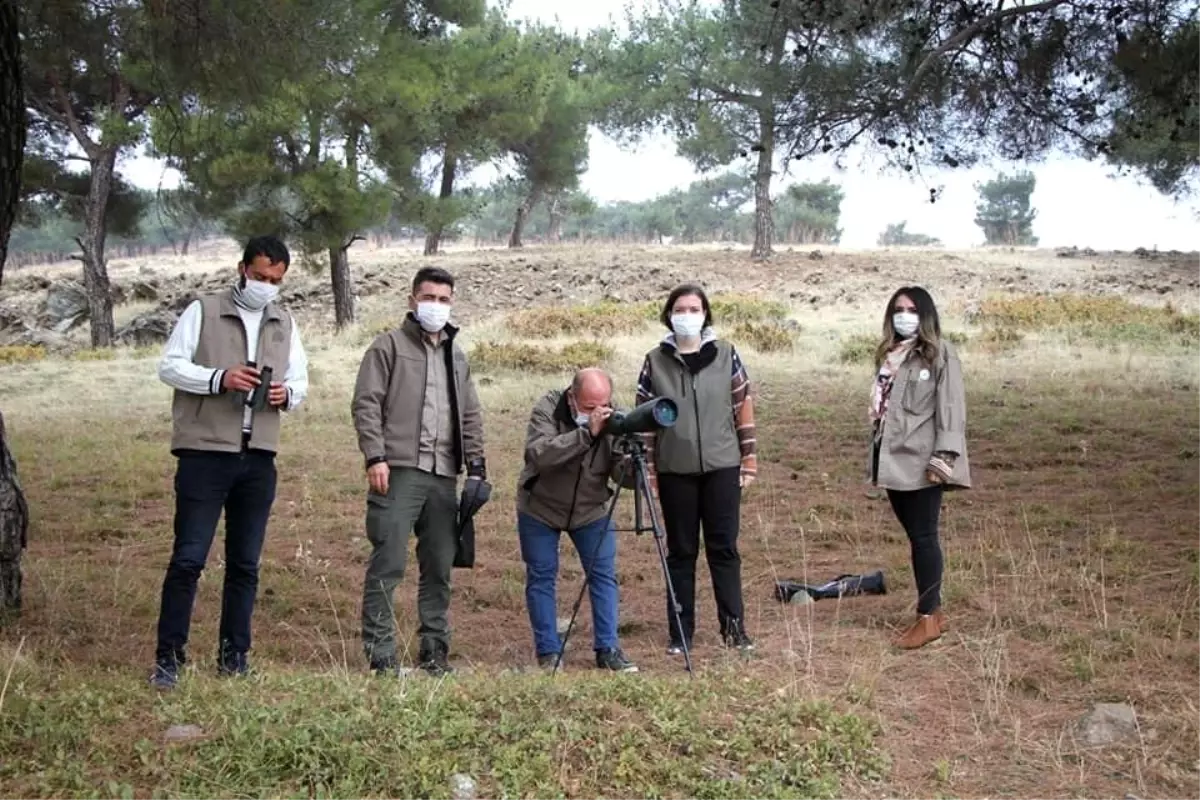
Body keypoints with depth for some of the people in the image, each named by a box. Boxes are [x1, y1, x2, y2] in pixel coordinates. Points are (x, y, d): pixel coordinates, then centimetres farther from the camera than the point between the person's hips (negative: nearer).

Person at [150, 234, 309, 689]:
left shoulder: (285, 324, 15)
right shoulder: (203, 312, 1)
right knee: (189, 557, -5)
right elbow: (169, 366, -4)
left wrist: (287, 393, -6)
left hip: (258, 459, 5)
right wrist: (219, 378, -19)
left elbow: (300, 382, 17)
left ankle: (234, 655, 19)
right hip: (205, 453, -5)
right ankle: (168, 656, 4)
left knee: (245, 562, 10)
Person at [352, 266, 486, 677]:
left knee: (440, 568, 8)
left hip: (443, 477, 6)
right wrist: (375, 457, -14)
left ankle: (434, 651, 17)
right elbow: (366, 403, -4)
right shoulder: (390, 345, 3)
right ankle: (380, 655, -1)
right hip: (398, 473, -6)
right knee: (387, 565, -6)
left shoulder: (456, 354, 21)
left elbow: (471, 415, 23)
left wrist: (476, 465, 12)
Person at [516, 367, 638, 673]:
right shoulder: (548, 409, -23)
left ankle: (607, 650, 8)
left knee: (604, 576, -1)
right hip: (539, 510, -2)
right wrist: (587, 432, -46)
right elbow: (538, 453, -40)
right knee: (541, 577, 1)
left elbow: (622, 474, -18)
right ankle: (548, 653, 10)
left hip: (591, 510, 2)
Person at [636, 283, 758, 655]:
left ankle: (734, 627, 12)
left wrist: (749, 459, 3)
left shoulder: (725, 355, 2)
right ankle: (680, 632, 14)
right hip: (675, 471, 1)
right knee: (680, 551, 7)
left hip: (721, 467, 0)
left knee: (724, 548, 3)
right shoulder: (655, 361, 1)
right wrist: (647, 469, 1)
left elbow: (743, 406, 5)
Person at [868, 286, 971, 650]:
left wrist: (944, 456, -18)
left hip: (921, 461, -7)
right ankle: (932, 610, 20)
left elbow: (951, 407, -11)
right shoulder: (889, 354, 17)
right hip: (893, 459, 7)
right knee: (915, 537, 12)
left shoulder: (940, 353, -6)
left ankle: (928, 617, 5)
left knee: (924, 537, -2)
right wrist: (876, 452, 14)